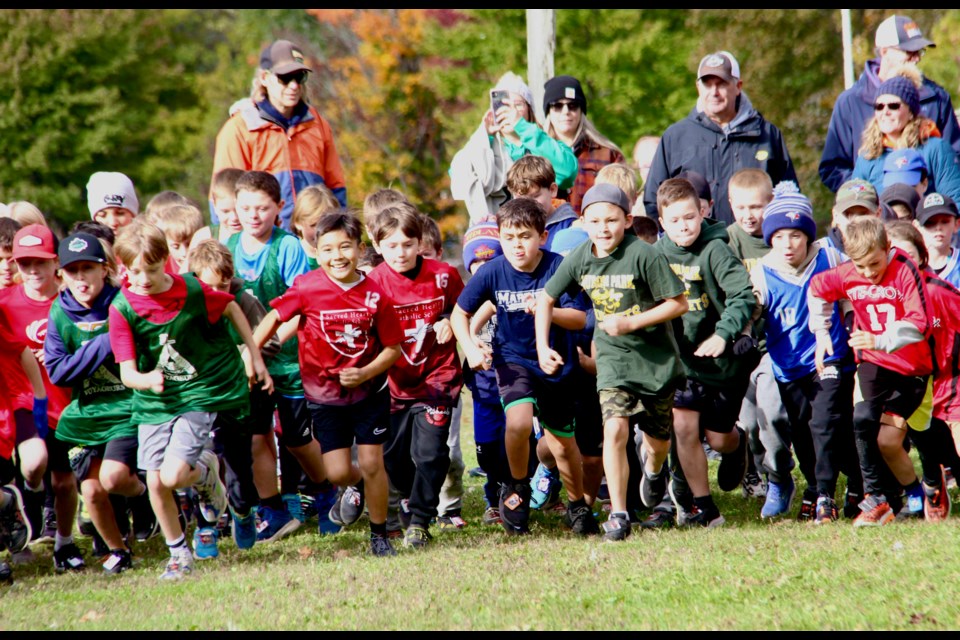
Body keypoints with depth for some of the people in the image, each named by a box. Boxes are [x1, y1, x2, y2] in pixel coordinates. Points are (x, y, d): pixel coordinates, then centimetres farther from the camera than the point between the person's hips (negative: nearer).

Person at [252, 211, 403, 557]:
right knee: (337, 472, -4)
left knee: (372, 463, 1)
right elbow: (274, 318, -2)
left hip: (368, 390, 0)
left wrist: (365, 373, -19)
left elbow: (393, 347, -5)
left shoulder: (374, 294, -12)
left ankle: (379, 534, 20)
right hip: (325, 395, 0)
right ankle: (357, 487, 34)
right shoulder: (308, 288, -14)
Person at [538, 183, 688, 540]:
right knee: (615, 428, -19)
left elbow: (678, 304, -16)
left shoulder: (643, 255, -19)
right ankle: (618, 515, -14)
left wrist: (631, 323, -22)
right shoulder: (580, 259, -5)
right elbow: (547, 299, 11)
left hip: (656, 356, -2)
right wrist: (542, 346, 3)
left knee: (658, 441, 13)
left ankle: (653, 468, 51)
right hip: (613, 355, 2)